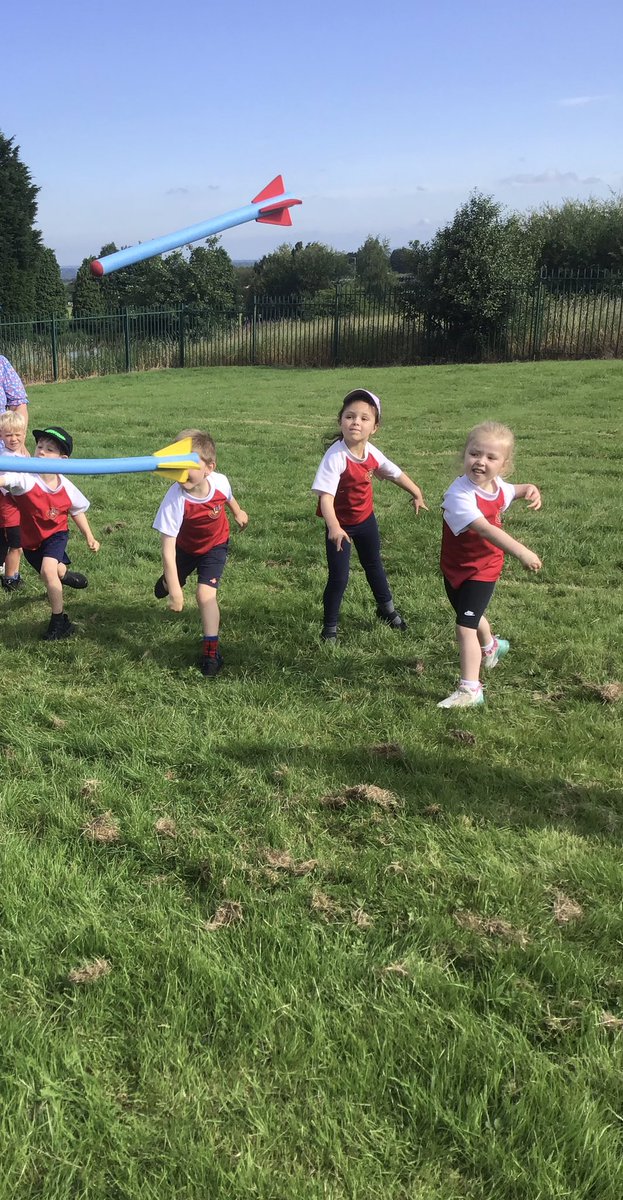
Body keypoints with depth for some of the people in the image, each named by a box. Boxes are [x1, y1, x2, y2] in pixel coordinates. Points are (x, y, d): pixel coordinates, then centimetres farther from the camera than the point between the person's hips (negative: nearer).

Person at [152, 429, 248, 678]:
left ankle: (211, 652, 0)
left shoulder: (220, 481, -32)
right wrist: (174, 590, -41)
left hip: (215, 546, 0)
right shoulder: (175, 499, -41)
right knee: (170, 587, 23)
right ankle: (168, 579, 63)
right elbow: (168, 547, -39)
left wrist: (237, 512, 19)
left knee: (206, 594, -16)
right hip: (185, 547, 0)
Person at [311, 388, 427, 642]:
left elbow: (396, 473, 7)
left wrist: (416, 494, 19)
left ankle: (387, 609, 47)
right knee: (339, 577, -3)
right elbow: (325, 496, -39)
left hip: (365, 519, 6)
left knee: (374, 565, 25)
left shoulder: (372, 453, -13)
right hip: (341, 525, -6)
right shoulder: (336, 457, -32)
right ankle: (329, 627, 16)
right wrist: (334, 527, -53)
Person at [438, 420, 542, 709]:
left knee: (465, 627, -11)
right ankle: (491, 646, 59)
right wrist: (520, 552, -53)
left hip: (481, 569, 0)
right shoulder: (459, 494, -31)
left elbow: (514, 490, 16)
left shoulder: (497, 486, -11)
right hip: (455, 568, 0)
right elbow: (484, 529, -44)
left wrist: (530, 490, -7)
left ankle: (470, 689, -3)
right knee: (472, 615, 26)